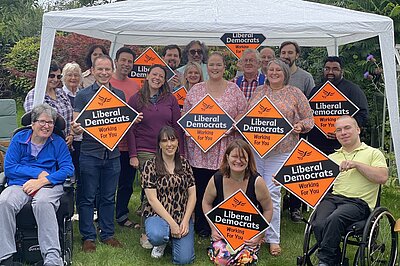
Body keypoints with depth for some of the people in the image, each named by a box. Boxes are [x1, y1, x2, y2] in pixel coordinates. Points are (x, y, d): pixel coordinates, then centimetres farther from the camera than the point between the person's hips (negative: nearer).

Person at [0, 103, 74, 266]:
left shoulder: (58, 142, 11)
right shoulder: (19, 138, 13)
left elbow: (68, 169, -1)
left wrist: (42, 180, -14)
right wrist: (38, 172, -5)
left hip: (49, 185, -1)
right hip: (19, 185, 2)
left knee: (43, 203, -37)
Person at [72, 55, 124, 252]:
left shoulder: (120, 95, 10)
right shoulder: (83, 95, 0)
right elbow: (76, 126, -3)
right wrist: (76, 129, -25)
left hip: (112, 153, 3)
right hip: (90, 152, -2)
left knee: (108, 197, 11)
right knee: (88, 197, 5)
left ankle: (107, 234, 24)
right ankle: (88, 237, 17)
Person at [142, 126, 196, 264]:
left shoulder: (184, 163, 5)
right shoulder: (150, 165, -5)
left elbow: (192, 194, 5)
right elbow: (152, 199, -10)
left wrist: (186, 221, -8)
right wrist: (171, 223, -16)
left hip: (183, 217, 2)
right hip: (158, 214, -2)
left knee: (184, 259, -15)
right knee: (156, 236, -37)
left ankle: (174, 238, 19)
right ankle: (162, 242, 3)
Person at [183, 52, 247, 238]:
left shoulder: (234, 90, 7)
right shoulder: (196, 90, 8)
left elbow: (243, 114, 4)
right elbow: (185, 115, 10)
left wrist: (231, 128, -12)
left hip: (225, 148, 0)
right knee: (200, 186, 4)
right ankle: (201, 226, 18)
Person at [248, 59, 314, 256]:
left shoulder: (295, 94, 4)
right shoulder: (259, 92, 13)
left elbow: (309, 119, 6)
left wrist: (301, 126, -14)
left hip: (280, 149, -3)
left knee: (272, 192, -5)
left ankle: (273, 238, 10)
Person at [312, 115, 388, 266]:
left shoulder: (373, 153, 13)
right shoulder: (331, 157, 26)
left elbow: (382, 178, -3)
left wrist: (356, 164, -9)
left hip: (358, 201, -4)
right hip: (331, 198, 4)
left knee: (334, 220, -35)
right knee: (318, 224, -29)